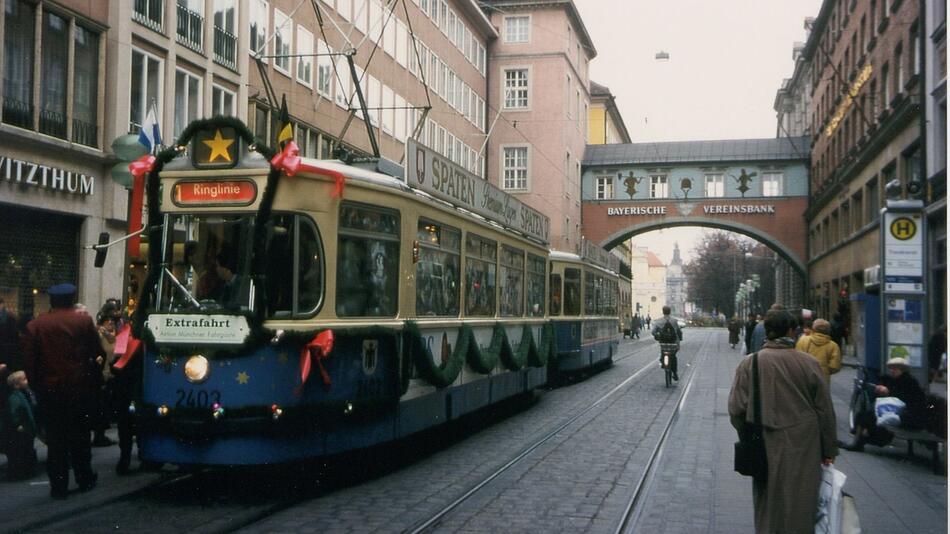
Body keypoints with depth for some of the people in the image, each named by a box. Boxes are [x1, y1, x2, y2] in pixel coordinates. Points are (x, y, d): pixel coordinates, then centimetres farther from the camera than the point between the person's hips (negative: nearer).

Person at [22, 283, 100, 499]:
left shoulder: (35, 325, -3)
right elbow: (96, 351, -1)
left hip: (49, 390, 0)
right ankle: (84, 479, 21)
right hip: (79, 389, 0)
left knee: (55, 439, 5)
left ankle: (58, 485, 6)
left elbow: (28, 360, -4)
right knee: (80, 436, 14)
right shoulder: (84, 321, -6)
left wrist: (37, 383, 7)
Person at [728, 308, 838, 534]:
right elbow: (825, 410, -1)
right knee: (801, 507, 11)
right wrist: (829, 449, 9)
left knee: (768, 508, 14)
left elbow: (737, 410, -6)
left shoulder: (749, 364, -6)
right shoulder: (808, 363, -7)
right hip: (803, 449, 0)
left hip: (766, 449, 1)